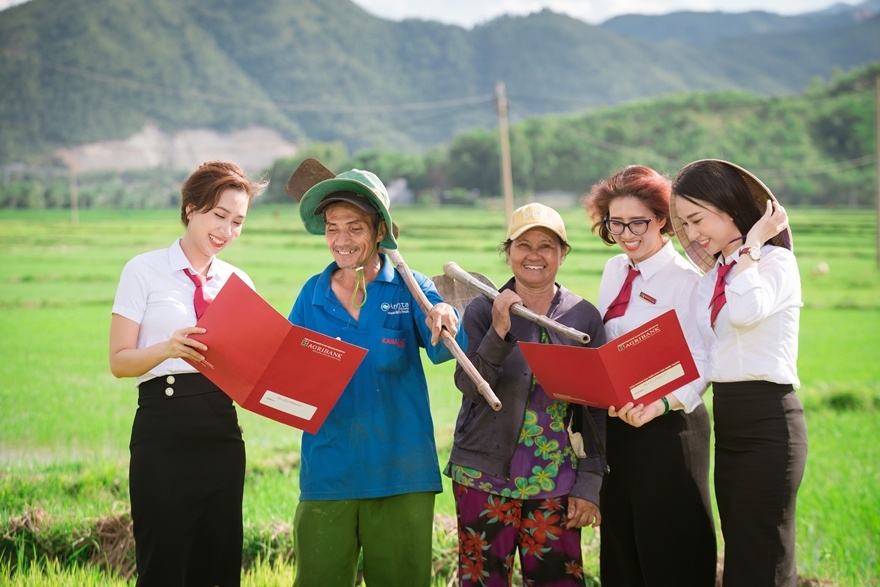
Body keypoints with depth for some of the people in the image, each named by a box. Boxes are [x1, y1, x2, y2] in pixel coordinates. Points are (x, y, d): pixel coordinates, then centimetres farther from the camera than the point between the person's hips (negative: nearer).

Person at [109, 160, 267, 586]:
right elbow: (119, 360, -5)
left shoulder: (238, 282, 13)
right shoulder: (144, 271, 1)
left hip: (221, 431, 4)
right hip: (164, 431, -4)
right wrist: (168, 349, -24)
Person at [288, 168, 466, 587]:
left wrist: (444, 324, -38)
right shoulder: (313, 294, 7)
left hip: (399, 472, -2)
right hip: (327, 471, 2)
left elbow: (443, 349, -16)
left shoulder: (407, 288, 0)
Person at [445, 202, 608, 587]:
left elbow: (596, 408, 5)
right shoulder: (483, 310, 1)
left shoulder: (585, 317, 4)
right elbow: (470, 387, -10)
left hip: (555, 483, 1)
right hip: (485, 477, -1)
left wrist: (590, 485, 1)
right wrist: (499, 331, -23)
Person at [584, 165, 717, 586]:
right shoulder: (614, 271, 12)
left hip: (667, 428, -7)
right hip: (617, 427, 8)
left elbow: (699, 364, -19)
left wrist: (661, 405, -34)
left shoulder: (685, 280, -12)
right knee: (622, 553, 14)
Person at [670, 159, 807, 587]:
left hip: (768, 422, -8)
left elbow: (746, 311, -29)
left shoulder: (775, 261, -8)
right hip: (726, 420, 8)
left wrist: (751, 244, -18)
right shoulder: (712, 276, 15)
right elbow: (703, 363, 14)